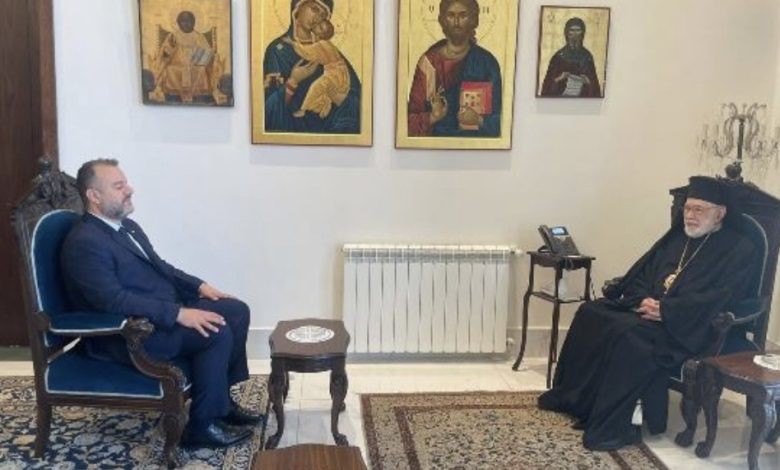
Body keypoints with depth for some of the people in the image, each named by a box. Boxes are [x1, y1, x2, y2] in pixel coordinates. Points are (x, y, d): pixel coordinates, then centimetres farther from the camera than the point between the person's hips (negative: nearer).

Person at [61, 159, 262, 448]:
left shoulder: (127, 226, 12)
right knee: (216, 333, -25)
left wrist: (199, 286, 6)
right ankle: (202, 425, -9)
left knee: (236, 311, 1)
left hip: (164, 311, 10)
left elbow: (160, 268, 21)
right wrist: (179, 313, -30)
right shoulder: (85, 243, -18)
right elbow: (115, 301, -28)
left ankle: (222, 398, 12)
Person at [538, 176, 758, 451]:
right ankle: (572, 395, -3)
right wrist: (643, 300, -9)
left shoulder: (740, 250, -2)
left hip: (686, 326, -7)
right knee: (590, 313, -10)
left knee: (629, 334, -33)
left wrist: (666, 310, -22)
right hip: (648, 307, 8)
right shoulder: (677, 236, 17)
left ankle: (613, 425, -26)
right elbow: (642, 272, 13)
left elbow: (721, 297, -16)